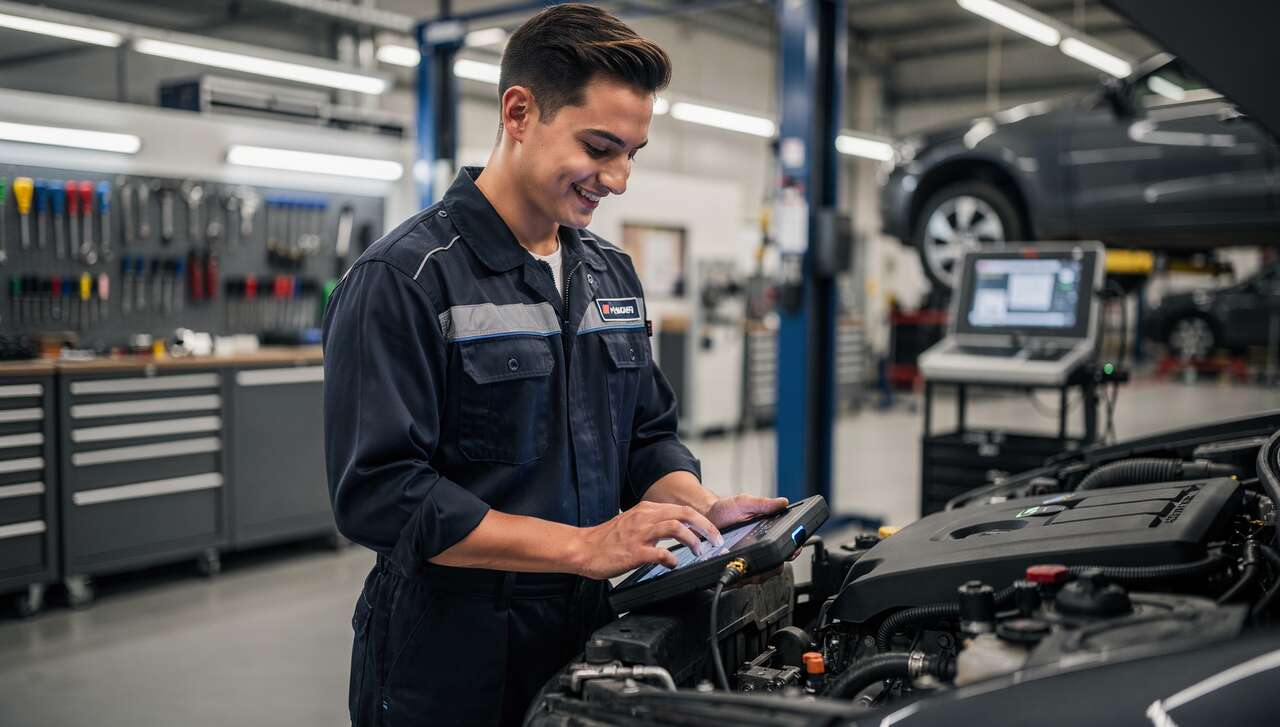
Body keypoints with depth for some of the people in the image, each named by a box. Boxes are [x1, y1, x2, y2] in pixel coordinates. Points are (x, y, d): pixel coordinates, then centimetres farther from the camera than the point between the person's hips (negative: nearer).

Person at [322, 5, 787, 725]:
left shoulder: (613, 274, 8)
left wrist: (703, 507, -7)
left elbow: (649, 434, 14)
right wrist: (585, 547, -24)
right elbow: (379, 494, -22)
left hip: (586, 640, 7)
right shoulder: (403, 279, -16)